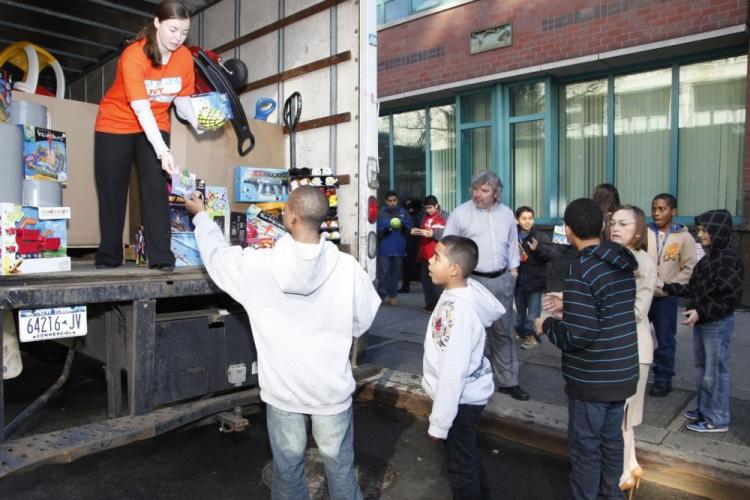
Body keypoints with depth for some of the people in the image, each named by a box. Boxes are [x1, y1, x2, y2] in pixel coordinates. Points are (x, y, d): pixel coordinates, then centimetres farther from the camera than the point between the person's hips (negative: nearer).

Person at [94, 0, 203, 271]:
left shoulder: (184, 57, -11)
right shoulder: (133, 56, -25)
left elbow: (182, 98, -4)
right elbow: (141, 109, -33)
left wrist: (196, 121, -26)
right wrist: (163, 150, -43)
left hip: (155, 125, 3)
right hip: (115, 124, -2)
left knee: (156, 185, -12)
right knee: (112, 188, 3)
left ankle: (161, 256, -12)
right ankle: (109, 255, 16)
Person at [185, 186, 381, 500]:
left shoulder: (258, 265, -16)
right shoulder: (347, 267, -17)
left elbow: (217, 253, 5)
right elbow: (362, 322, -3)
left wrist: (200, 215, 22)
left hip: (283, 389, 0)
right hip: (332, 388, 0)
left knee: (287, 468, 20)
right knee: (340, 467, 18)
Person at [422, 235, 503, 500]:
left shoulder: (459, 311, -32)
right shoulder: (465, 290, -4)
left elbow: (453, 372, -29)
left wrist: (439, 422, -21)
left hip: (461, 399, -9)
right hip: (466, 394, 9)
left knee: (461, 463, 12)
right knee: (467, 453, 29)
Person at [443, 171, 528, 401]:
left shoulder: (507, 213, 8)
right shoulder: (460, 213, -6)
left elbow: (512, 244, 17)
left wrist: (513, 270, 12)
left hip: (502, 280, 5)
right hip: (472, 280, -4)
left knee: (503, 332, 13)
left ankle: (507, 381, 25)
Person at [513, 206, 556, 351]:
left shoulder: (541, 236, -7)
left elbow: (551, 253, -18)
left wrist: (538, 249, -33)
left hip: (534, 280, -4)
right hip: (518, 280, 4)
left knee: (533, 311, 2)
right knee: (519, 309, 17)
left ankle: (532, 335, 13)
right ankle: (520, 332, 32)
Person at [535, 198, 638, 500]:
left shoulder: (581, 272, -23)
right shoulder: (623, 263, 3)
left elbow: (578, 336, -26)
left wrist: (547, 325, -8)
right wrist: (568, 308, 15)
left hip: (591, 379, -8)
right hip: (623, 372, 8)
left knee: (586, 448, 9)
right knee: (611, 440, 22)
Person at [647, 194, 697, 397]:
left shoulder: (684, 237, -4)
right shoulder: (644, 233, -1)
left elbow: (690, 268, -4)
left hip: (666, 297, -1)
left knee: (665, 341, 9)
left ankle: (663, 379, 23)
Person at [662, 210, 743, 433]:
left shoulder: (729, 260, -18)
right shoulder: (709, 257, 7)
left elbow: (731, 298, -20)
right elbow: (694, 289, 11)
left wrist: (702, 312, -24)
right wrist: (667, 287, 7)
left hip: (718, 325, -8)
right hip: (702, 323, 8)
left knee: (715, 372, 3)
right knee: (701, 369, 18)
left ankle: (718, 419, 17)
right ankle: (704, 410, 33)